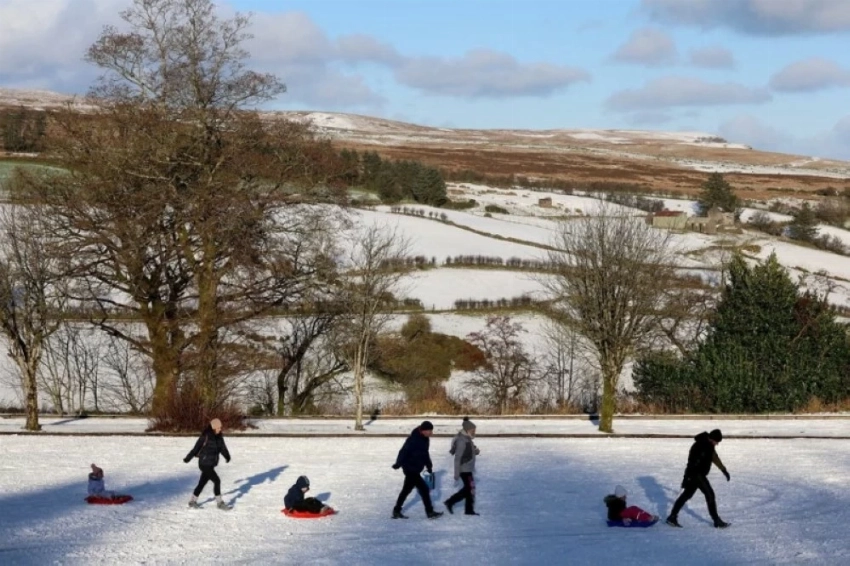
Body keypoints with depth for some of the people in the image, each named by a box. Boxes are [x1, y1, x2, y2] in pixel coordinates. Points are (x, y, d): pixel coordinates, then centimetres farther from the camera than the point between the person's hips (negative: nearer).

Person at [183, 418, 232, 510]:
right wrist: (187, 458, -4)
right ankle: (220, 503, -1)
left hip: (211, 464, 7)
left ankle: (192, 501, 30)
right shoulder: (205, 437, -17)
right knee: (217, 481, -10)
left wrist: (227, 456, 0)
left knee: (202, 482, 15)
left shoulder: (219, 437, 4)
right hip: (204, 464, -7)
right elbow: (196, 448, -11)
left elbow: (223, 447, 10)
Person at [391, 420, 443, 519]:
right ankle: (430, 512, 2)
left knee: (407, 490, 17)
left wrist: (429, 466, 19)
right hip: (410, 468, -10)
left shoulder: (425, 439, 7)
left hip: (416, 469, 10)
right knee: (424, 489, -7)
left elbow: (425, 454, 18)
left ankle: (396, 511, 27)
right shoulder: (413, 439, -21)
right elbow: (404, 451, -25)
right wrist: (398, 463, -30)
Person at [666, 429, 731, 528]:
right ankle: (717, 520, 5)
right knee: (710, 495, -4)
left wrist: (724, 470, 32)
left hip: (700, 474, 10)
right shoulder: (700, 446, -23)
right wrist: (688, 477, -28)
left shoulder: (709, 445, 9)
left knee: (687, 495, 13)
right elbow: (693, 462, -26)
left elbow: (715, 457, 24)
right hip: (696, 474, -10)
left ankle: (672, 517, 18)